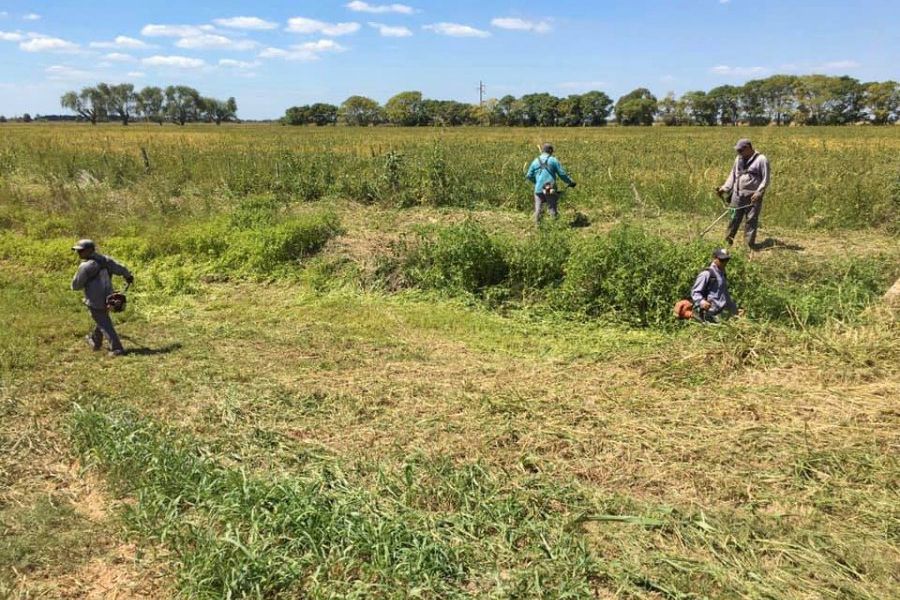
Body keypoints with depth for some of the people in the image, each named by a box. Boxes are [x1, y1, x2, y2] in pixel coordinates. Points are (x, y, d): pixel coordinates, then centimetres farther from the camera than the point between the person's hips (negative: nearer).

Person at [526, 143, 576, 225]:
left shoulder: (535, 161, 10)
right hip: (551, 189, -2)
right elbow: (562, 174, 0)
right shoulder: (554, 160, 2)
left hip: (538, 189, 2)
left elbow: (529, 176, 12)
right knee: (552, 208, 4)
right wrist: (571, 182, 12)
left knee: (538, 209, 9)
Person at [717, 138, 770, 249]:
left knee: (752, 220, -1)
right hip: (738, 195, 5)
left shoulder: (761, 160, -5)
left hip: (753, 197, -5)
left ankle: (749, 244, 5)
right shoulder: (739, 159, 15)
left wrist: (758, 192, -19)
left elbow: (765, 179, -8)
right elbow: (732, 176, 19)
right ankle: (727, 241, 13)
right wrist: (725, 188, 6)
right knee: (734, 218, 5)